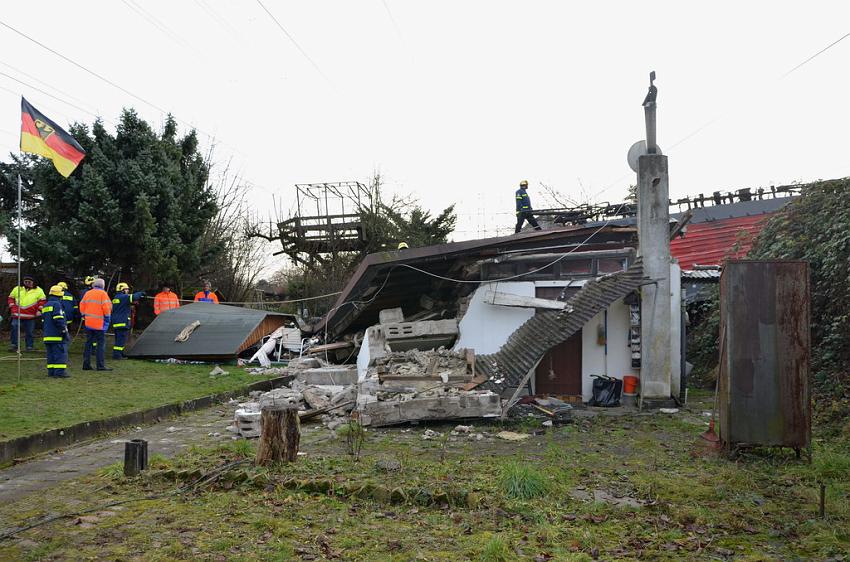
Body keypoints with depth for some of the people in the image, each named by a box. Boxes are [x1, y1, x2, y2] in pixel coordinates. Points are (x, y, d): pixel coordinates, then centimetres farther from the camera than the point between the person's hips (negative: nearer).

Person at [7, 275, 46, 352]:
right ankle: (14, 345, 3)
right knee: (14, 329, -7)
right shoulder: (17, 289, 11)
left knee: (29, 332, 4)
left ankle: (29, 346, 13)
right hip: (17, 315, 2)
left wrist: (39, 310, -6)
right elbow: (11, 298, 18)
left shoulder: (38, 291, 5)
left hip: (30, 316, -1)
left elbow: (43, 300, 5)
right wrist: (12, 307, 6)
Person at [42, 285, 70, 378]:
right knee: (60, 354, -8)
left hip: (48, 335, 9)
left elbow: (43, 320, 26)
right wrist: (65, 332, -16)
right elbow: (59, 320, -19)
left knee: (51, 354, 12)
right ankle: (59, 372, -12)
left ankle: (51, 371, 13)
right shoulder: (57, 304, -11)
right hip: (57, 335, -9)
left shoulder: (46, 306, 19)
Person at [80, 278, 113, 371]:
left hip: (88, 323, 6)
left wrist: (84, 316, 22)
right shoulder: (102, 293, -8)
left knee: (88, 343, 13)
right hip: (99, 323, -6)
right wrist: (107, 317, -3)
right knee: (101, 343, -3)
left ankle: (86, 364, 14)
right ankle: (101, 365, -7)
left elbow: (82, 306, 14)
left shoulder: (87, 293, 10)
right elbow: (106, 307, -14)